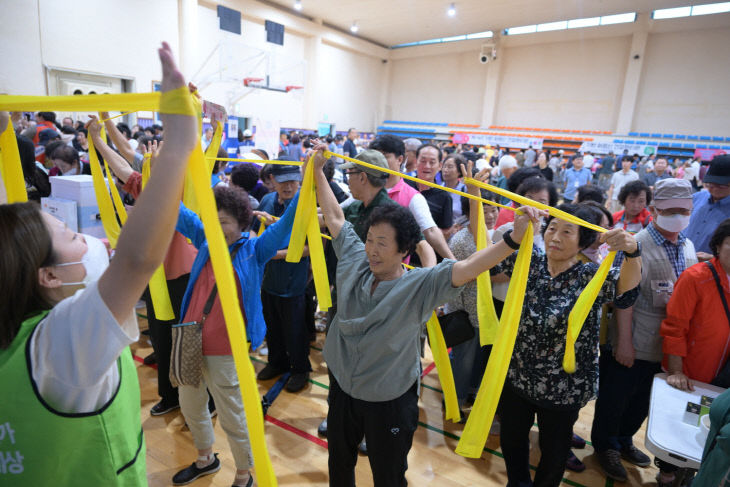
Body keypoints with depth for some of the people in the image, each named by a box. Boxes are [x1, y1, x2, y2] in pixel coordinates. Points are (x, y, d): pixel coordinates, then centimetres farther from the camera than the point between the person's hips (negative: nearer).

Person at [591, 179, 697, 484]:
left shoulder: (688, 248, 7)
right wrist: (624, 342, -19)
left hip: (666, 346, 7)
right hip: (632, 345, -6)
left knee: (643, 401, 21)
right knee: (614, 398, 10)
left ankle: (624, 440, 44)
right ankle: (605, 447, 32)